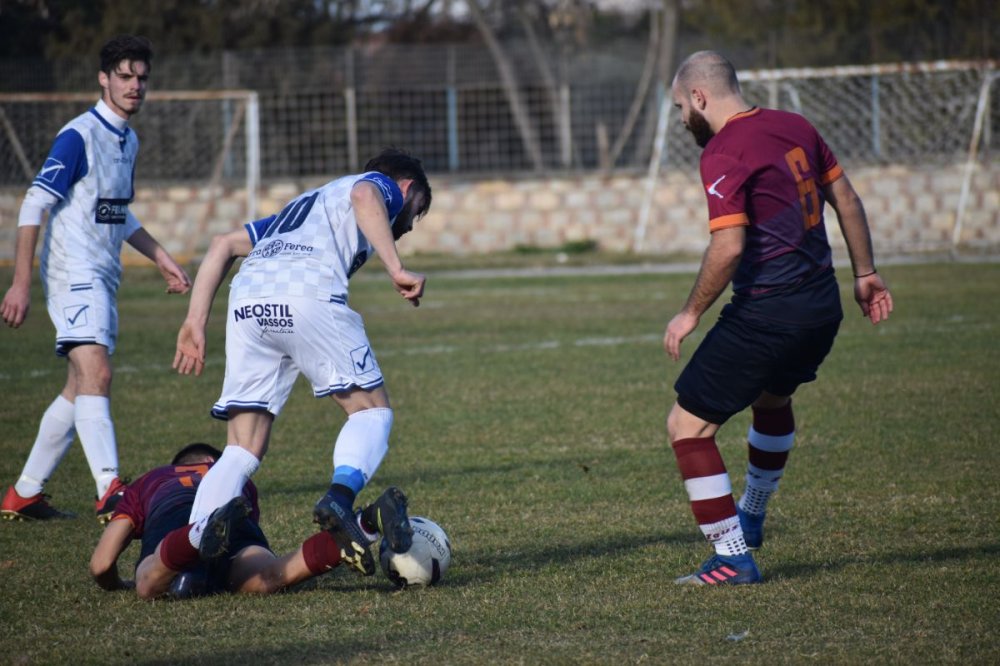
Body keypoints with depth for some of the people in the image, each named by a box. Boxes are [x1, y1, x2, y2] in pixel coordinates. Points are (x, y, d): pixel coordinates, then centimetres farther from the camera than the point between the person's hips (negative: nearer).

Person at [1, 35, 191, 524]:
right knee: (95, 374, -22)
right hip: (74, 275, -9)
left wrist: (160, 258, 24)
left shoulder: (128, 140, 15)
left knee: (80, 391, 10)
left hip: (103, 280, 9)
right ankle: (110, 491, -33)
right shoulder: (79, 136, -12)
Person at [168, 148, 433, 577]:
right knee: (371, 410, 5)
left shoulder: (306, 204, 42)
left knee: (244, 450, 6)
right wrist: (396, 269, -11)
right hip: (307, 292, -6)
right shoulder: (385, 187, 23)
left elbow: (224, 245, 33)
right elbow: (364, 195, -4)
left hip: (247, 300, 6)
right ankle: (340, 497, -23)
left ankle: (187, 547, -12)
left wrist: (195, 324, 27)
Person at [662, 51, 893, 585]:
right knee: (772, 399, 35)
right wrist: (865, 274, 24)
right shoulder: (794, 128, 8)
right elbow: (845, 199, 15)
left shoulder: (722, 153, -16)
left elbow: (729, 246, -25)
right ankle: (750, 519, 53)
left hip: (767, 314, -9)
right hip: (822, 304, 9)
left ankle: (733, 557, -4)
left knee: (687, 426, -2)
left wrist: (690, 314, -13)